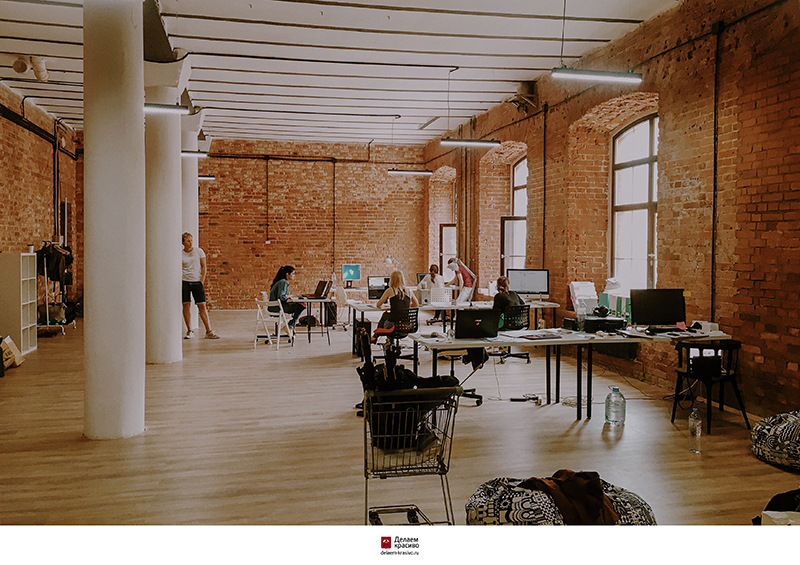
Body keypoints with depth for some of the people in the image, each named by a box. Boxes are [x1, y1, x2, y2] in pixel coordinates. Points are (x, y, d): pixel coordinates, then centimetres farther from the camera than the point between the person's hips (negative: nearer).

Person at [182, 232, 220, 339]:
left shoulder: (199, 251, 5)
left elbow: (203, 267, 5)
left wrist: (202, 281, -3)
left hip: (197, 281, 0)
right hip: (184, 282, 0)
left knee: (202, 306, -3)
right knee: (186, 305, 0)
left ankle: (209, 331, 0)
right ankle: (189, 331, 10)